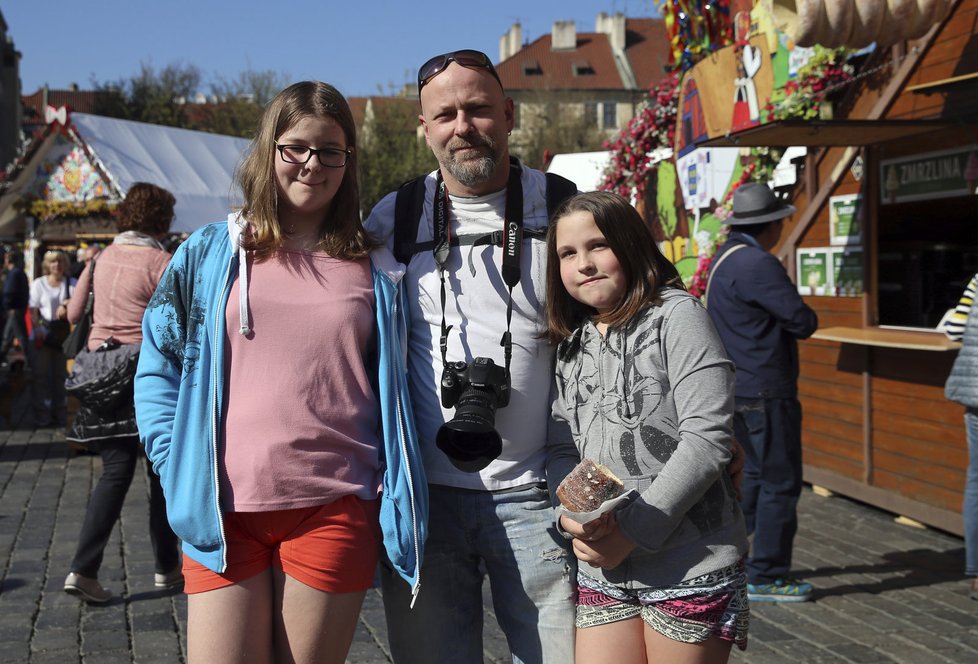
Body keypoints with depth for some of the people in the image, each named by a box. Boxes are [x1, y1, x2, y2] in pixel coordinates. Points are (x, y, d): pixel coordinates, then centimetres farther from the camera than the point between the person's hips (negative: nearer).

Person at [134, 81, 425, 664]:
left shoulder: (374, 270, 9)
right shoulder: (211, 252, 7)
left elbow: (391, 390, 13)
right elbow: (157, 369, 10)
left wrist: (397, 505, 3)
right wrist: (179, 469, -1)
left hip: (334, 511, 1)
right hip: (223, 510, 0)